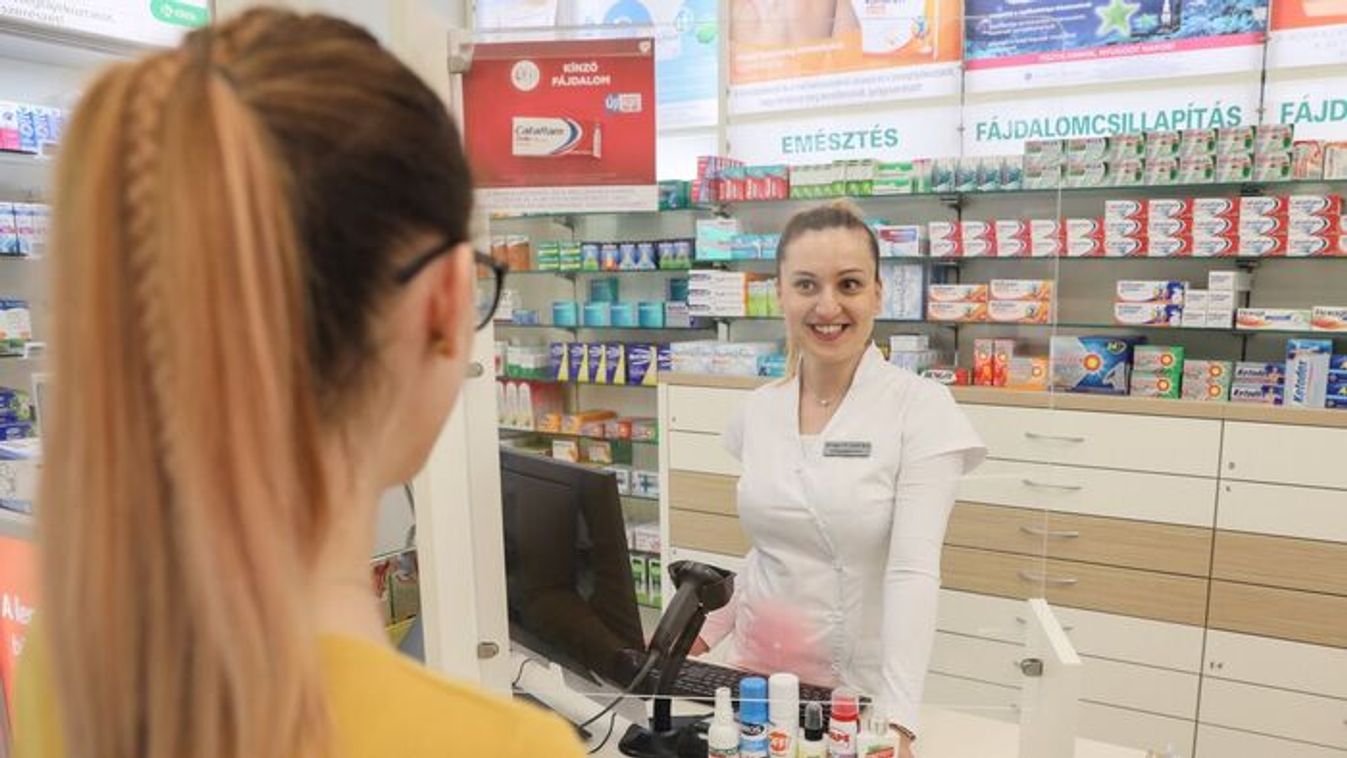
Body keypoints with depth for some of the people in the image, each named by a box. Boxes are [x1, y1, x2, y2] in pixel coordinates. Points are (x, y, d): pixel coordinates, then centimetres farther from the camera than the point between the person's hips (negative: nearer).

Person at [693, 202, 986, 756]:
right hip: (756, 672, 4)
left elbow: (913, 570, -19)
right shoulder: (759, 410, 1)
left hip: (858, 688, -3)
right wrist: (707, 631, 4)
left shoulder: (922, 409, -13)